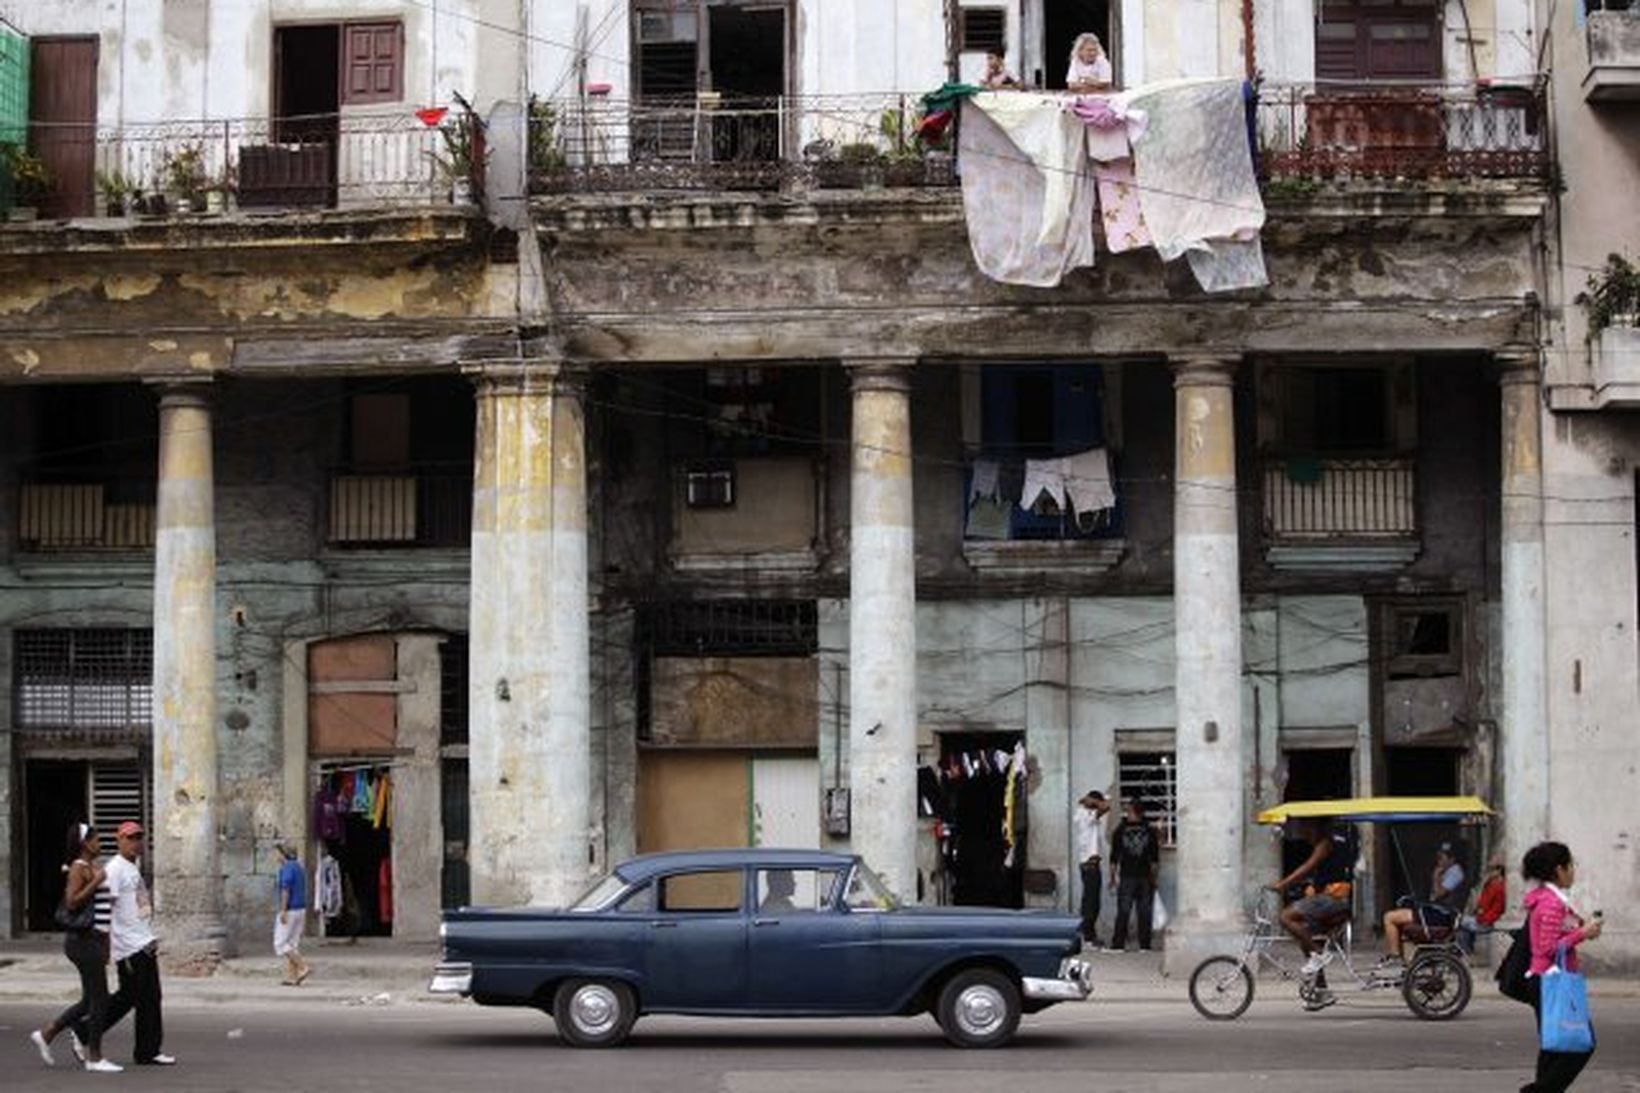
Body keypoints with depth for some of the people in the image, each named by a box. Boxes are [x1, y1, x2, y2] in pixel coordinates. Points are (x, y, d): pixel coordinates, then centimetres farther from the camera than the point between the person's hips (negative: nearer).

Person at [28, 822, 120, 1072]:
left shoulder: (93, 867, 17)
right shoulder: (79, 868, -11)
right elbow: (71, 902, -21)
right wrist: (96, 882, -19)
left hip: (94, 941, 10)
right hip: (85, 941, -10)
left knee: (90, 1001, 13)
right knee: (99, 999, -6)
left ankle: (46, 1034, 21)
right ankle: (94, 1057, 0)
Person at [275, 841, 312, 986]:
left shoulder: (287, 868, -13)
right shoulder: (299, 867, 16)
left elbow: (286, 890, -21)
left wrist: (283, 911, -22)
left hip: (289, 910, -9)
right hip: (301, 909, 9)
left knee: (280, 944, -4)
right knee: (293, 944, 8)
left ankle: (304, 967, -13)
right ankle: (292, 977, 4)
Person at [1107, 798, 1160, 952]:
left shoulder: (1120, 831, -1)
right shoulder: (1150, 831, 3)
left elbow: (1114, 858, 0)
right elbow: (1155, 859, 4)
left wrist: (1113, 878, 7)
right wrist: (1154, 878, 12)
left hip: (1127, 877, -1)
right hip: (1145, 877, 1)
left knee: (1123, 913, 1)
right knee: (1145, 913, 4)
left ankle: (1118, 944, -2)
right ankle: (1145, 945, 4)